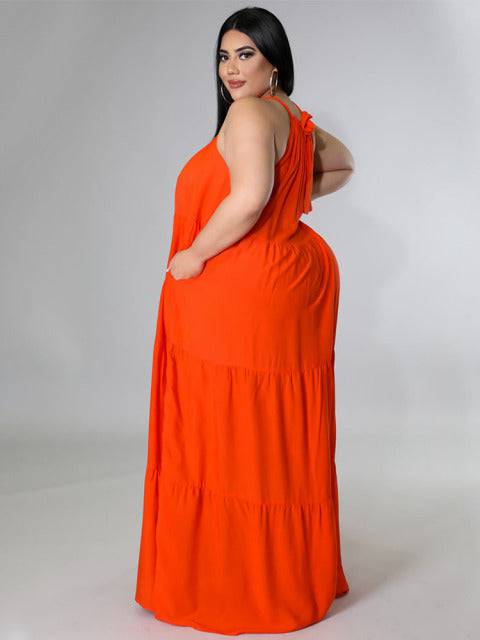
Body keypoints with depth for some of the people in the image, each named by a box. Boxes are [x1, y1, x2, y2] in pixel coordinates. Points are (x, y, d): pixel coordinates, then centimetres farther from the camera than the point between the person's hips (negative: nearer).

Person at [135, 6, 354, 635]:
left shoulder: (250, 114, -14)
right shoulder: (294, 118, 15)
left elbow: (248, 200, -28)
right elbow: (341, 165, 34)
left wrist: (194, 255, -16)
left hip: (240, 295, -10)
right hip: (294, 273, 10)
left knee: (236, 435, 0)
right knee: (282, 435, 16)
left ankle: (231, 580, 13)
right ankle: (296, 572, 30)